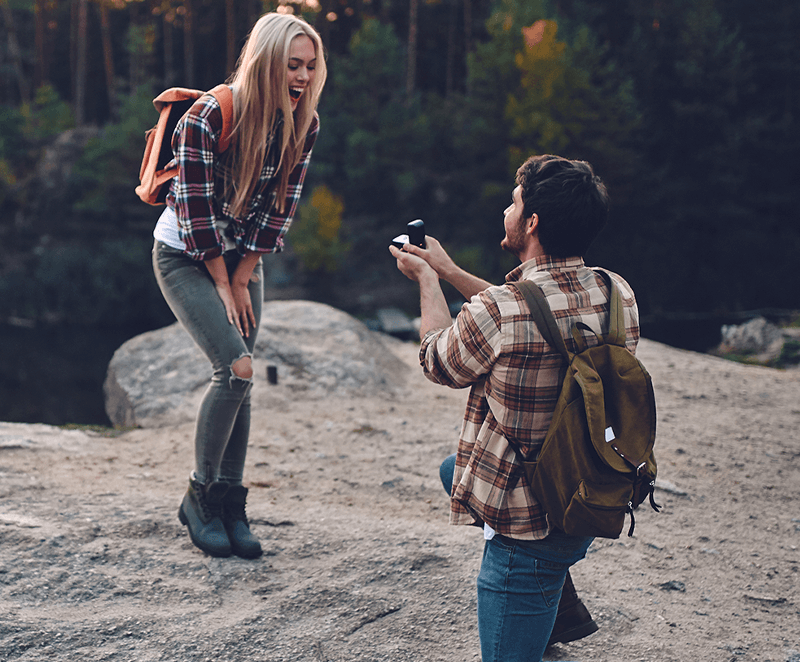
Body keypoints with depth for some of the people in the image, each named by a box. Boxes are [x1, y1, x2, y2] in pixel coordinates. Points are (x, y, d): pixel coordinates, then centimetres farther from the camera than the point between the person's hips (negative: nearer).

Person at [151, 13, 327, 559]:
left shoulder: (303, 125, -9)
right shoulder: (207, 117, -25)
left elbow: (280, 209, -4)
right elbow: (198, 212, -21)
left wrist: (243, 277, -6)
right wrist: (222, 286, -14)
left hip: (243, 257, 5)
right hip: (185, 254, -5)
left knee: (238, 381, 3)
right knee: (237, 368, -18)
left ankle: (230, 503, 14)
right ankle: (200, 495, -1)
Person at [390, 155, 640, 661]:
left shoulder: (493, 312, -26)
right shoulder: (619, 296, -6)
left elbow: (438, 363, -2)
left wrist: (427, 280, 14)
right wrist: (448, 270, 22)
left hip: (529, 532, -8)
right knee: (454, 469, 29)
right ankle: (562, 599, 31)